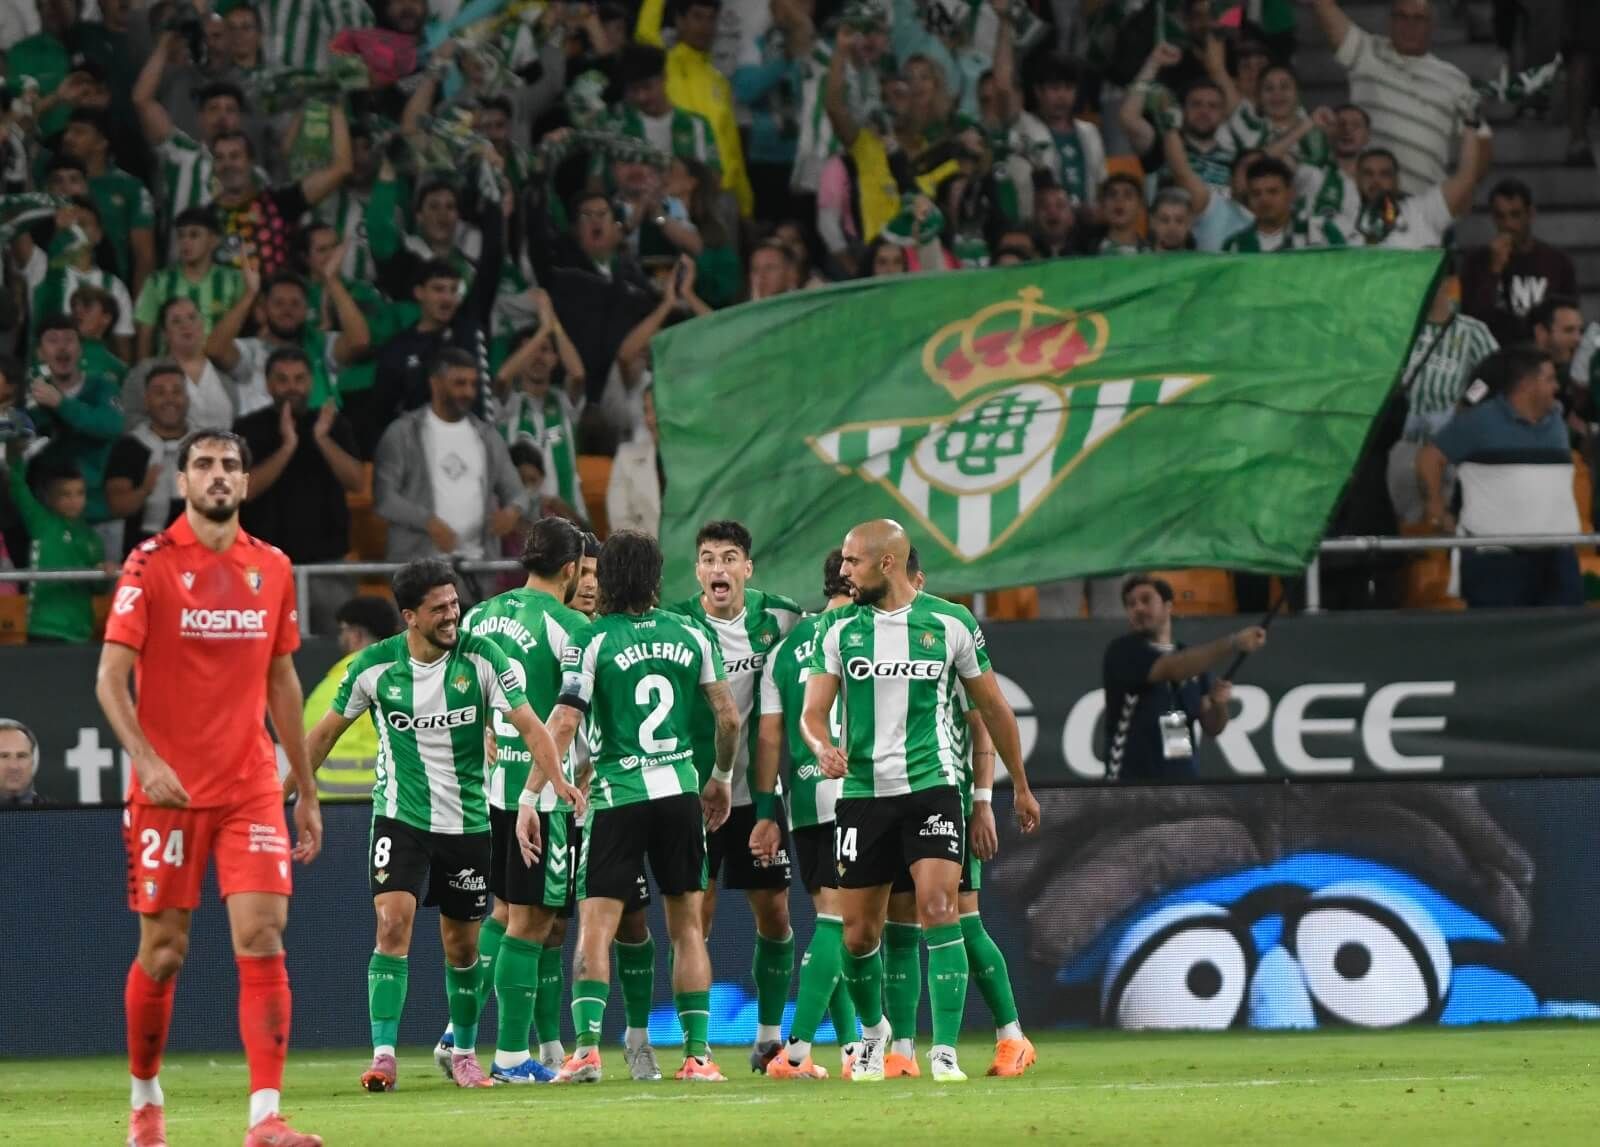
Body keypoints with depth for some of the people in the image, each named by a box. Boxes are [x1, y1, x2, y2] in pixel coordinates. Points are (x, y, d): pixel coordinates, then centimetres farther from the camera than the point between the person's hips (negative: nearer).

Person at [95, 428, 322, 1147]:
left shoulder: (272, 569, 9)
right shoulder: (151, 565, -4)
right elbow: (111, 676, -9)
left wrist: (306, 790, 17)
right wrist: (145, 759, -24)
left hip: (251, 789, 3)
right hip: (169, 790, -3)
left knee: (262, 940, -10)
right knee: (163, 951, 3)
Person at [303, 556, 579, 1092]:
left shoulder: (481, 657, -8)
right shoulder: (375, 666, -7)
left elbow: (529, 725, -11)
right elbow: (328, 730, 7)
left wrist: (556, 779, -28)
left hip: (468, 822, 1)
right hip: (401, 820, -1)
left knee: (462, 946, 9)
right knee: (393, 926, -18)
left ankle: (464, 1053, 28)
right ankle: (384, 1056, -18)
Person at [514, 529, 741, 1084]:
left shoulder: (592, 640, -6)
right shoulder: (690, 635, 6)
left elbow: (562, 725, -11)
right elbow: (728, 716, 10)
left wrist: (528, 798, -8)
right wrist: (722, 777, 26)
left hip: (618, 795, -3)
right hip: (681, 790, 3)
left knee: (595, 928, -3)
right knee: (688, 928, 10)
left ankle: (586, 1046, -17)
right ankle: (698, 1054, 8)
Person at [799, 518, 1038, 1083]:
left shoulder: (951, 624, 0)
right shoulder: (839, 629, 3)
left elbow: (993, 708, 11)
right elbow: (812, 711, 0)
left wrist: (1021, 788, 17)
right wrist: (824, 749, -24)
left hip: (931, 788, -2)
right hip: (862, 794, 2)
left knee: (939, 910, -18)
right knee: (859, 934, 5)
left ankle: (945, 1052, -17)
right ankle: (873, 1030, 33)